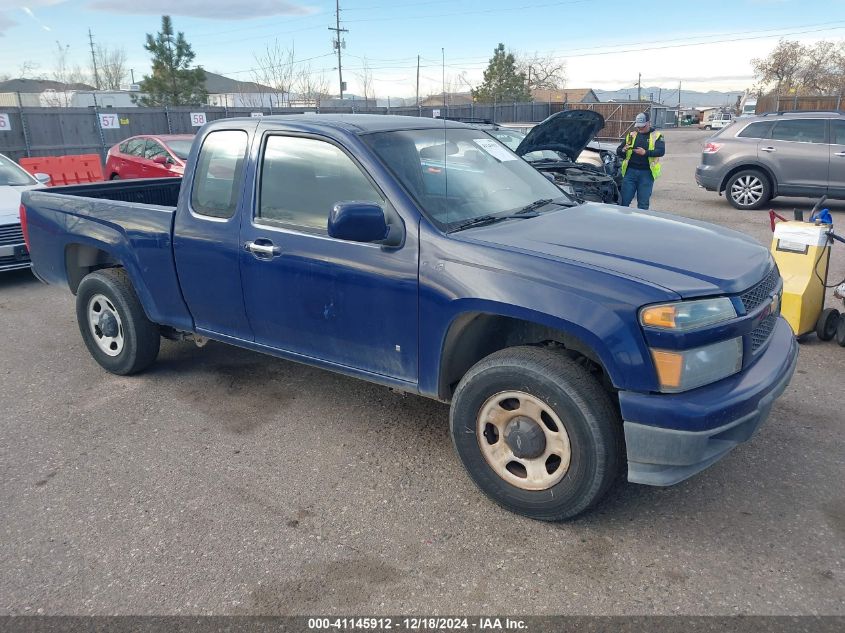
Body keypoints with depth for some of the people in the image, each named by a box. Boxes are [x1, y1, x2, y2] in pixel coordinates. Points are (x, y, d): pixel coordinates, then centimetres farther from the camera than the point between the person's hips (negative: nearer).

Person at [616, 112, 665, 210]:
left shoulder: (656, 136, 6)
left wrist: (646, 152, -23)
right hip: (630, 171, 2)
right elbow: (618, 151, 13)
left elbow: (661, 151, -9)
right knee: (624, 201, -1)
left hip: (646, 173, -2)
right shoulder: (631, 135, 14)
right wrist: (623, 150, -12)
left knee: (643, 203, 3)